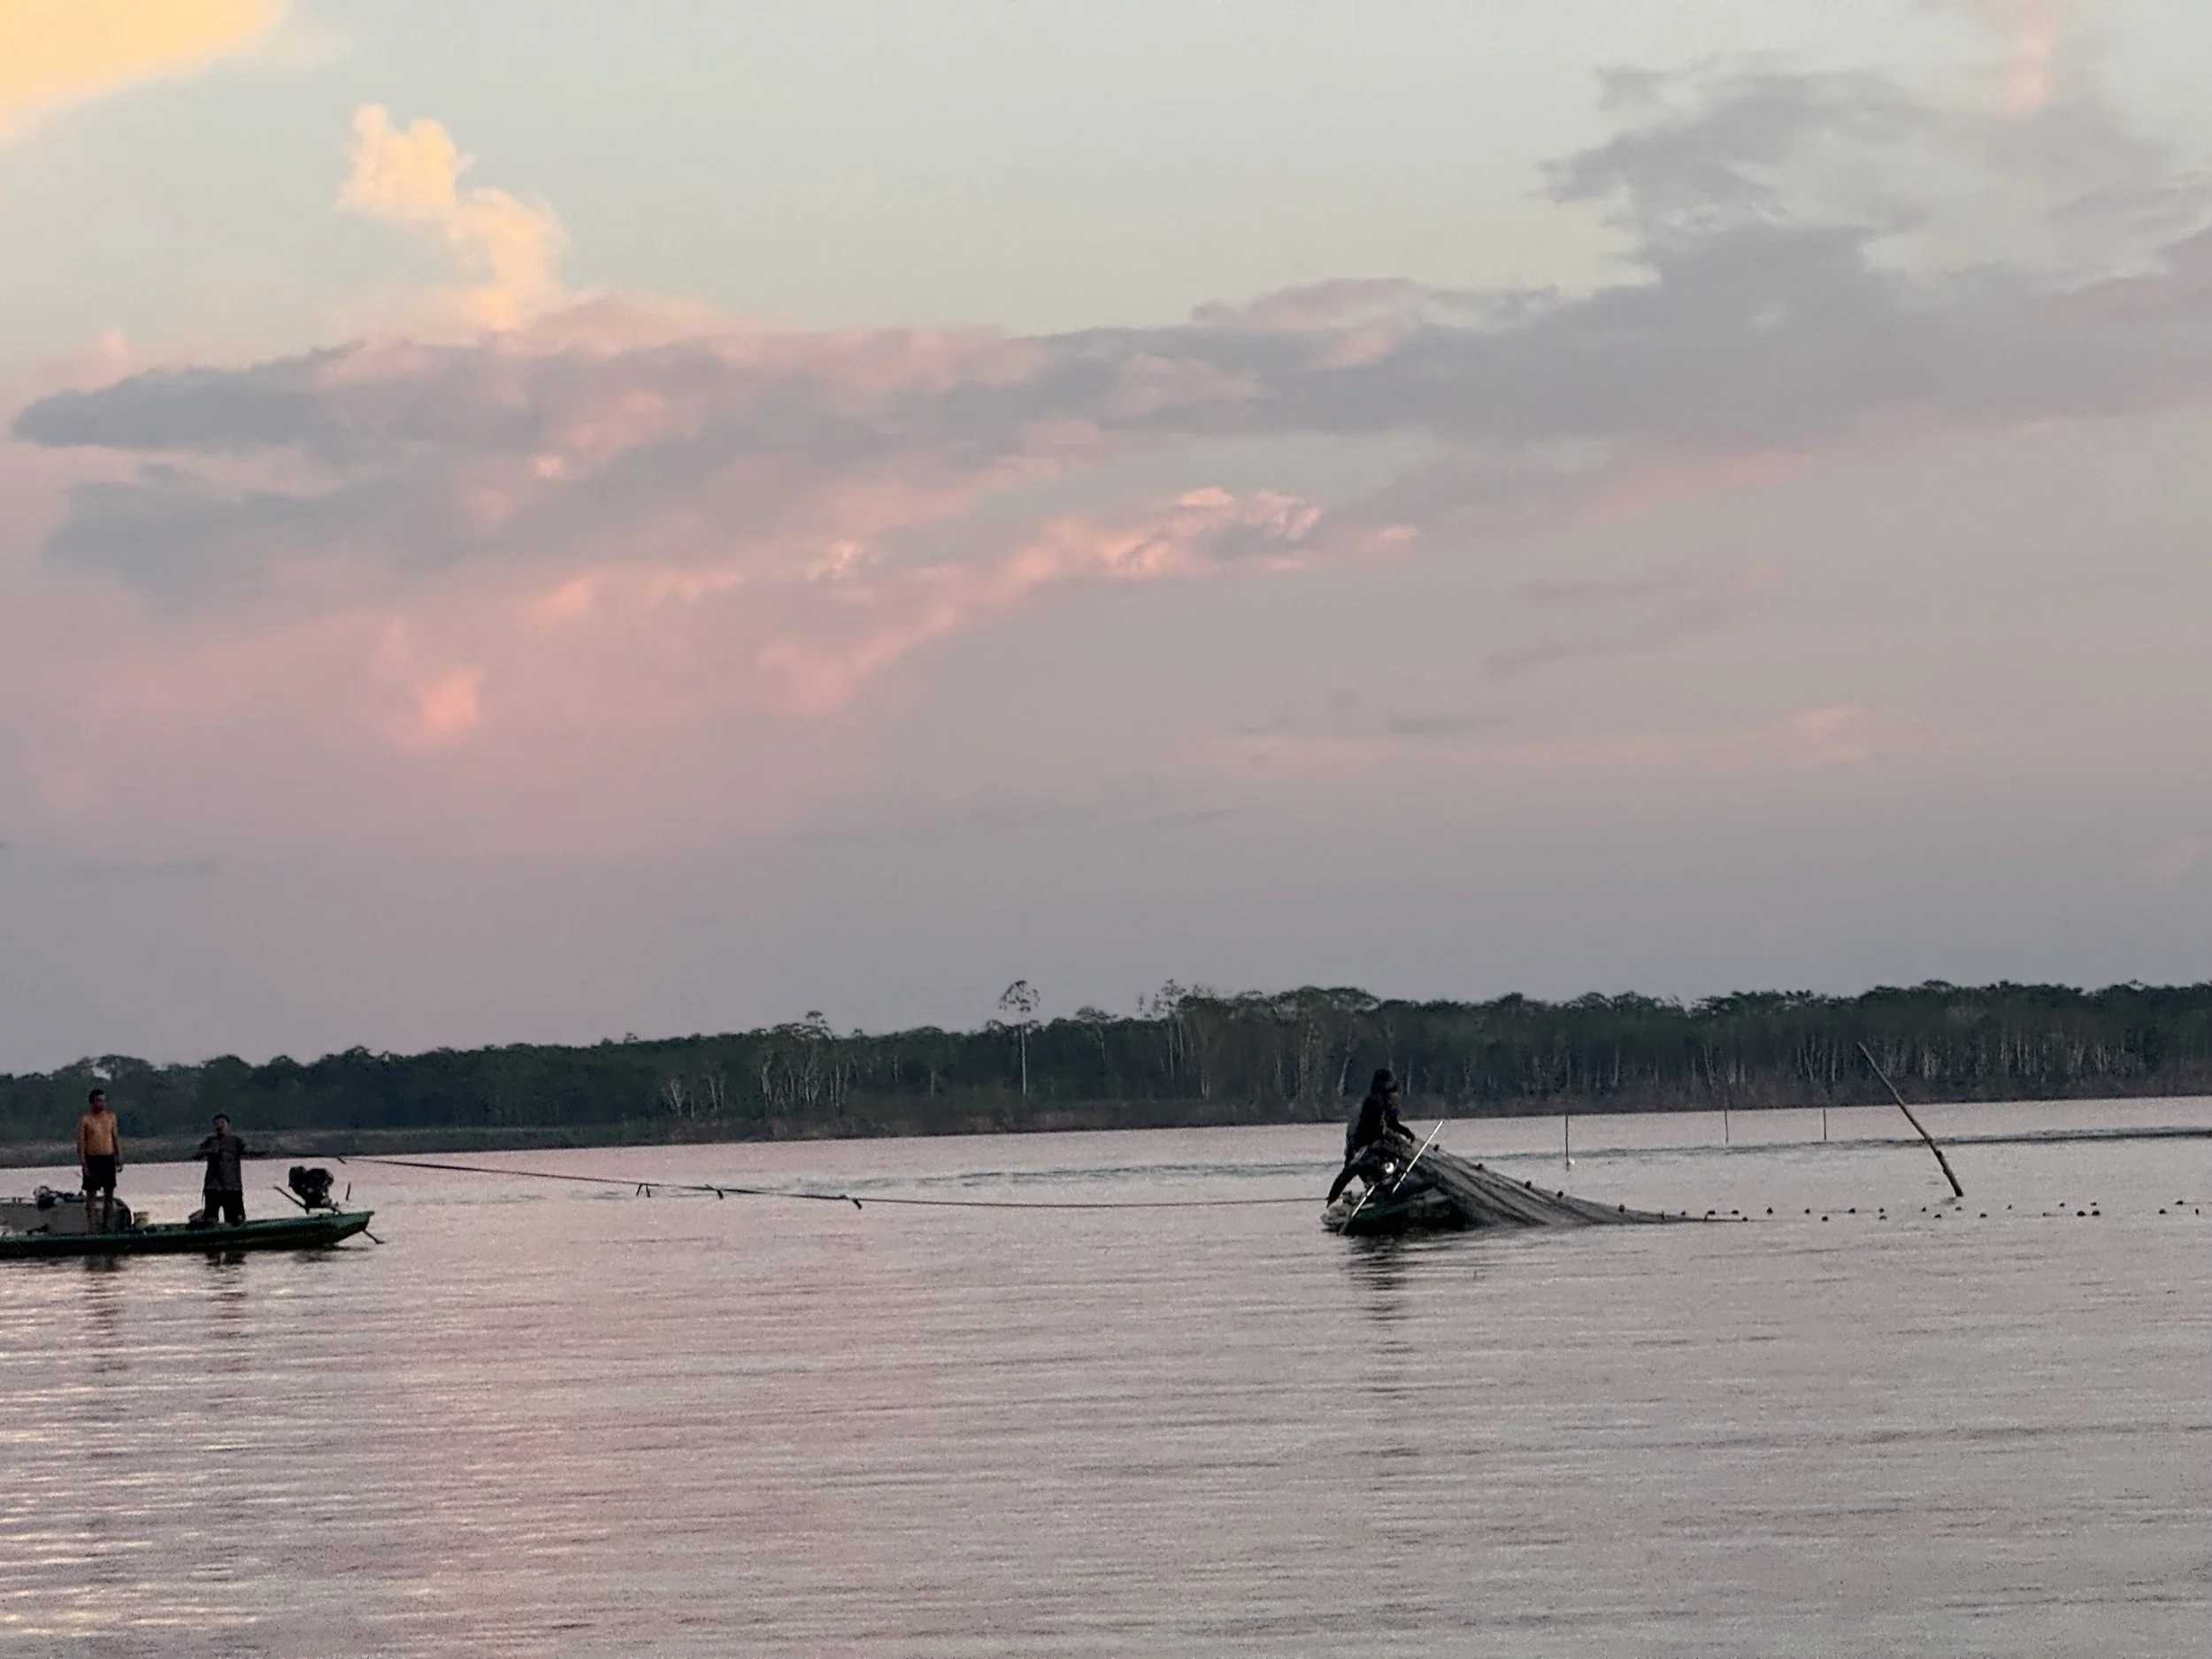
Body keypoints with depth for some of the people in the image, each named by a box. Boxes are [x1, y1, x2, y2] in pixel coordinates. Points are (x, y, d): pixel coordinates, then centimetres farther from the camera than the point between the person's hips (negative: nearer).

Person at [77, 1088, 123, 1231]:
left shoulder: (110, 1117, 9)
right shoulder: (85, 1120, -5)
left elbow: (116, 1138, 13)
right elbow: (81, 1143, -7)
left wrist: (119, 1159, 7)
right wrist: (83, 1164, -14)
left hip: (108, 1159, 4)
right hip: (92, 1160, -4)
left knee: (109, 1193, 7)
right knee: (91, 1194, -2)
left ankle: (107, 1223, 14)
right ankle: (90, 1224, -1)